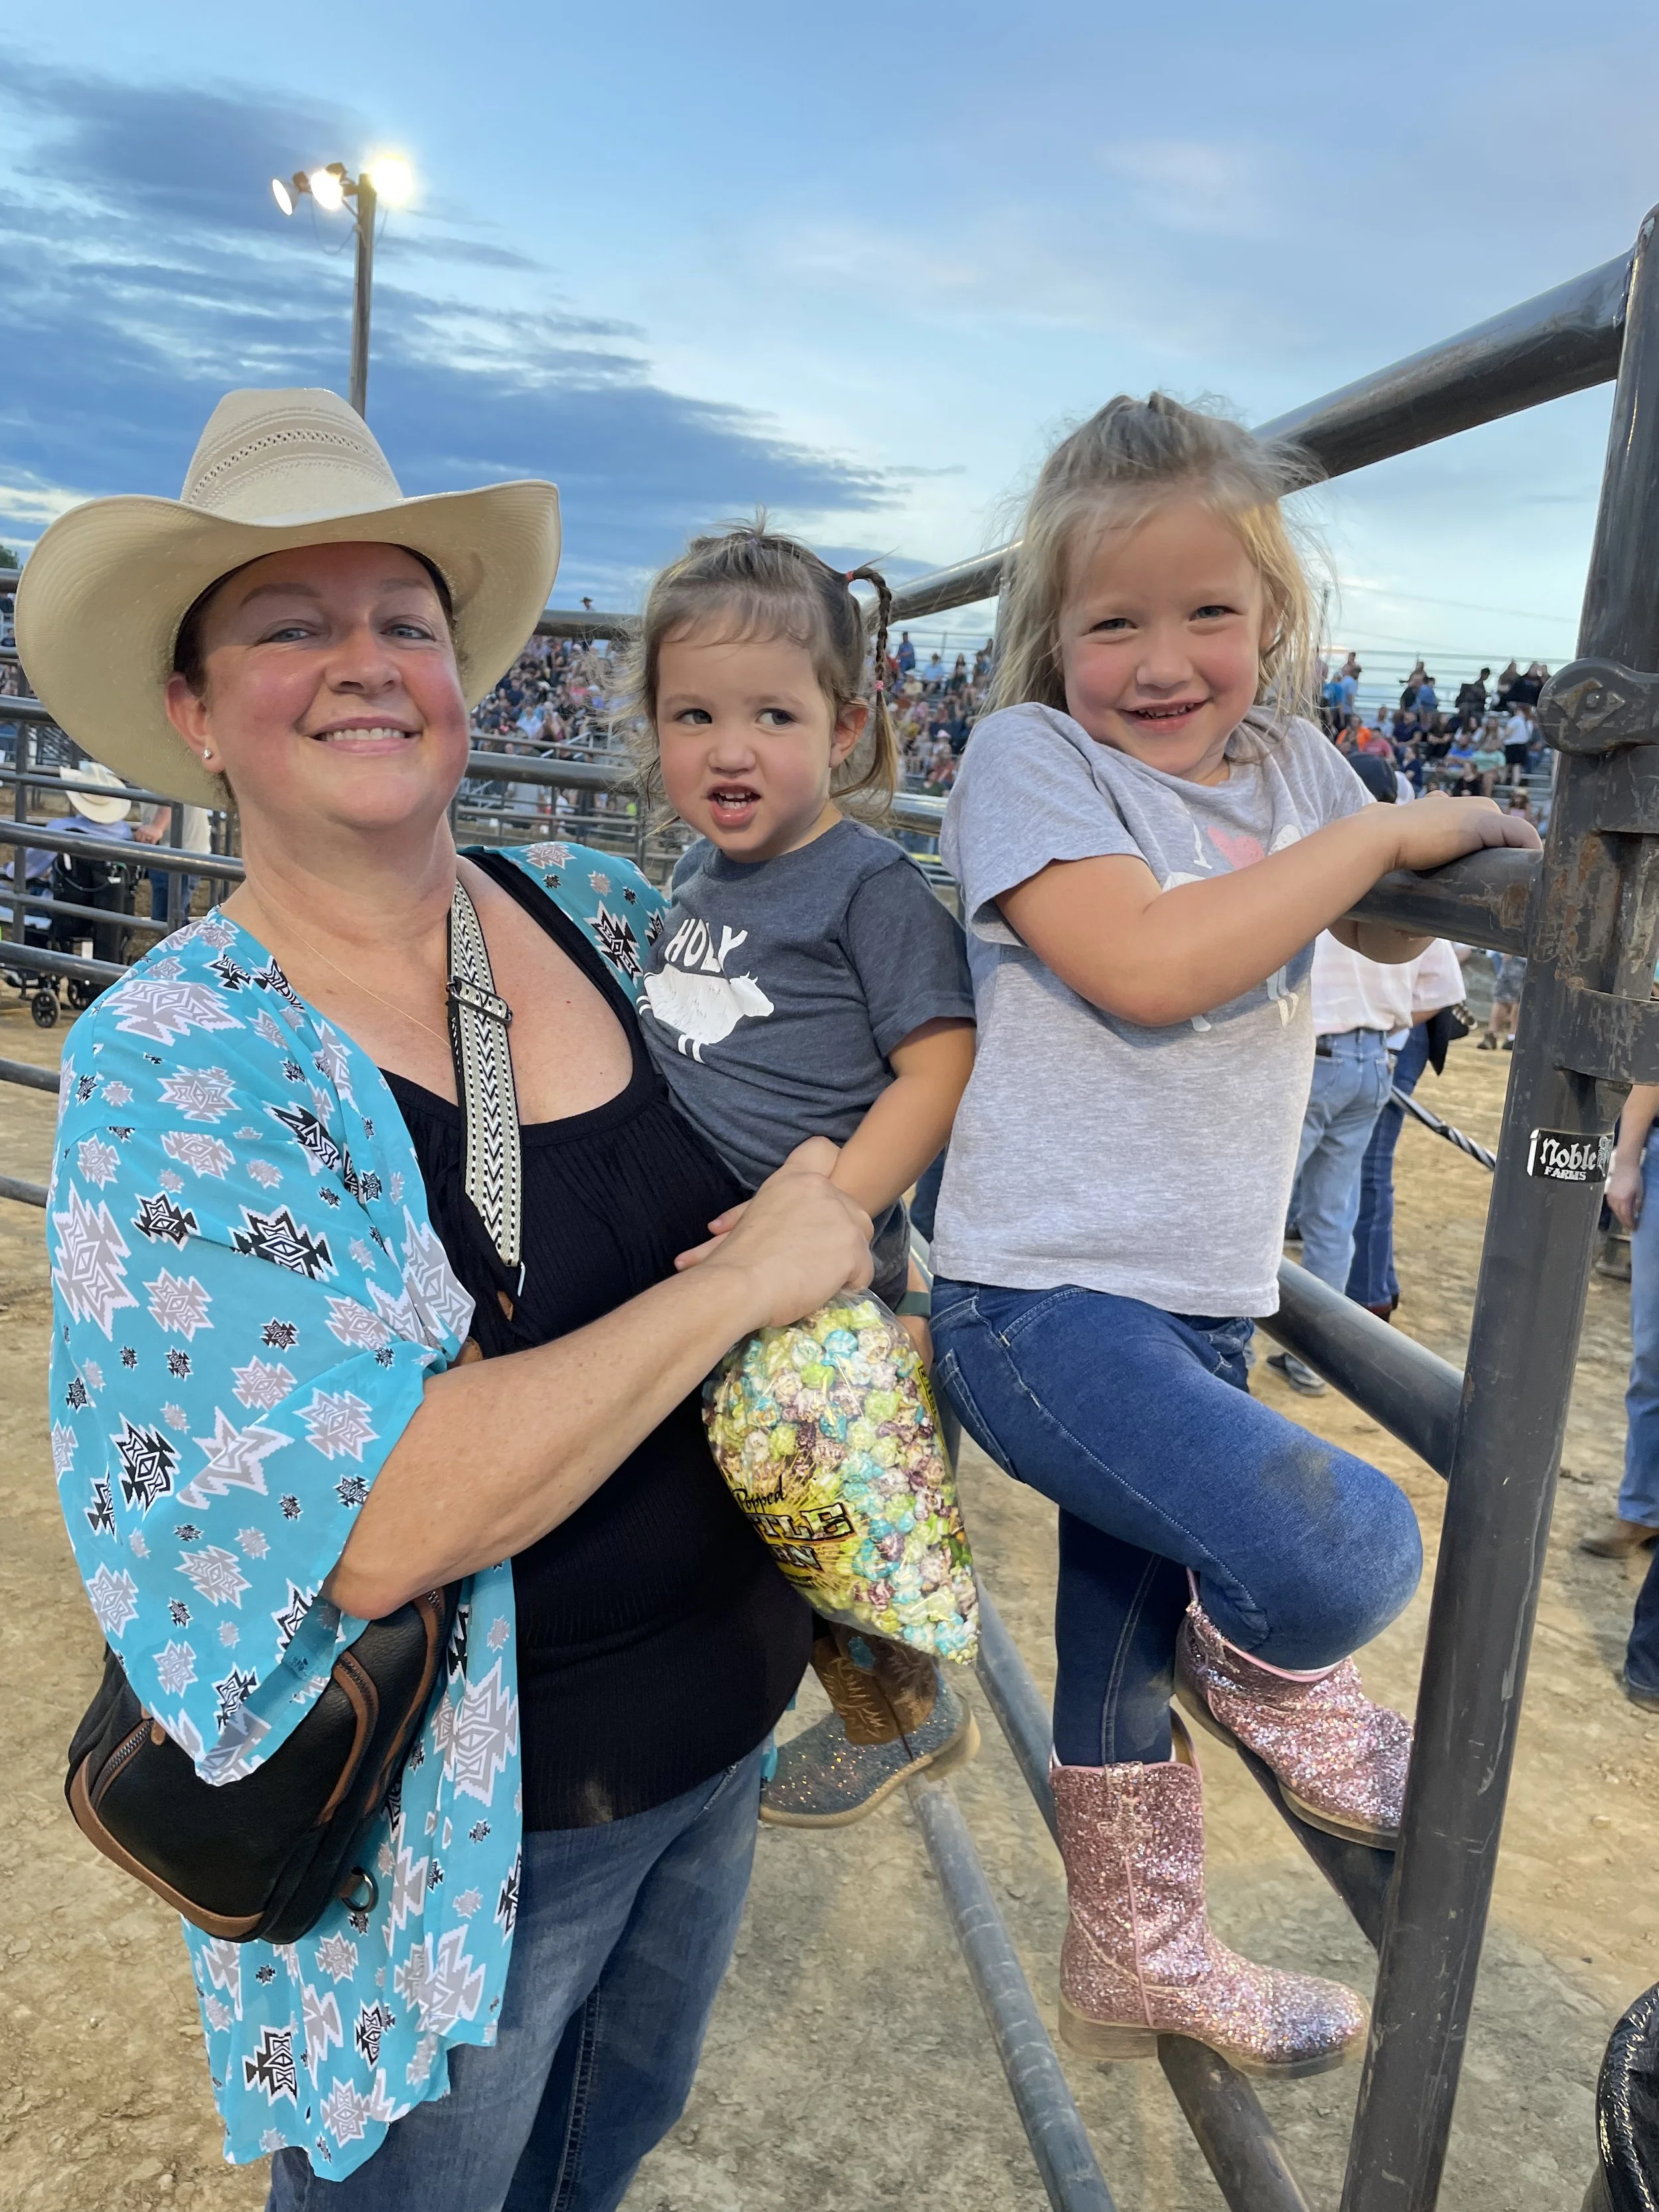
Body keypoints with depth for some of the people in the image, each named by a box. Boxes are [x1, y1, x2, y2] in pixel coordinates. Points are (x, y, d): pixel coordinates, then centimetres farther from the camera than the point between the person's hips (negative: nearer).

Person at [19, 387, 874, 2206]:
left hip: (720, 1722, 5)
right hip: (442, 1829, -5)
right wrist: (742, 1279, -26)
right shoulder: (166, 1065, -21)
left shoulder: (601, 911, -6)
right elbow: (368, 1527, -30)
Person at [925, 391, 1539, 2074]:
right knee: (1344, 1548, -24)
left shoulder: (1286, 762, 9)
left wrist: (1472, 847, 4)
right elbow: (1147, 963, -24)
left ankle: (1138, 1959, 43)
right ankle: (1261, 1677, 13)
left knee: (1123, 1637, 22)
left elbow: (1389, 930, 25)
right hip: (1044, 1301, -6)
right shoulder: (1027, 757, -10)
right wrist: (1379, 829, -15)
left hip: (1203, 1303, 7)